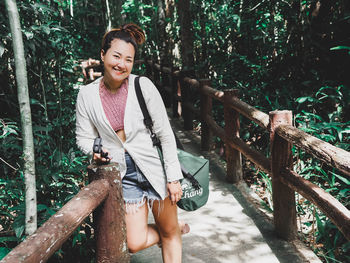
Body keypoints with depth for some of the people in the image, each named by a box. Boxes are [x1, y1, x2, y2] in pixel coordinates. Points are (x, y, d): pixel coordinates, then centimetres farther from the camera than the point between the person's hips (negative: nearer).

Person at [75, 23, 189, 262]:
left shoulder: (143, 86, -9)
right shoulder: (87, 95, -2)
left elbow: (165, 135, -7)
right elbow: (84, 137, 7)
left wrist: (173, 178, -9)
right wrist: (94, 149, -17)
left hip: (154, 167, -2)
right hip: (124, 173, 2)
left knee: (168, 233, 10)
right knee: (135, 243, 1)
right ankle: (178, 226, 29)